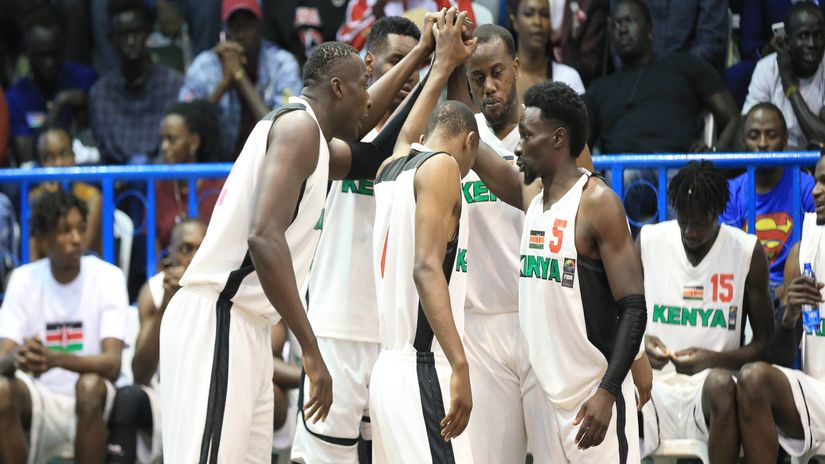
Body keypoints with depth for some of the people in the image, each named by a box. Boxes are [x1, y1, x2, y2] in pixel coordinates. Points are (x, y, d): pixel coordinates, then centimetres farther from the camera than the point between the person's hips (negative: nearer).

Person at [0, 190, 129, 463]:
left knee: (90, 386, -34)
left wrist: (56, 358, -39)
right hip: (40, 402, 2)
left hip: (91, 402, -2)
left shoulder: (108, 277, -8)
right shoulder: (24, 279, -1)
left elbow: (112, 364, -20)